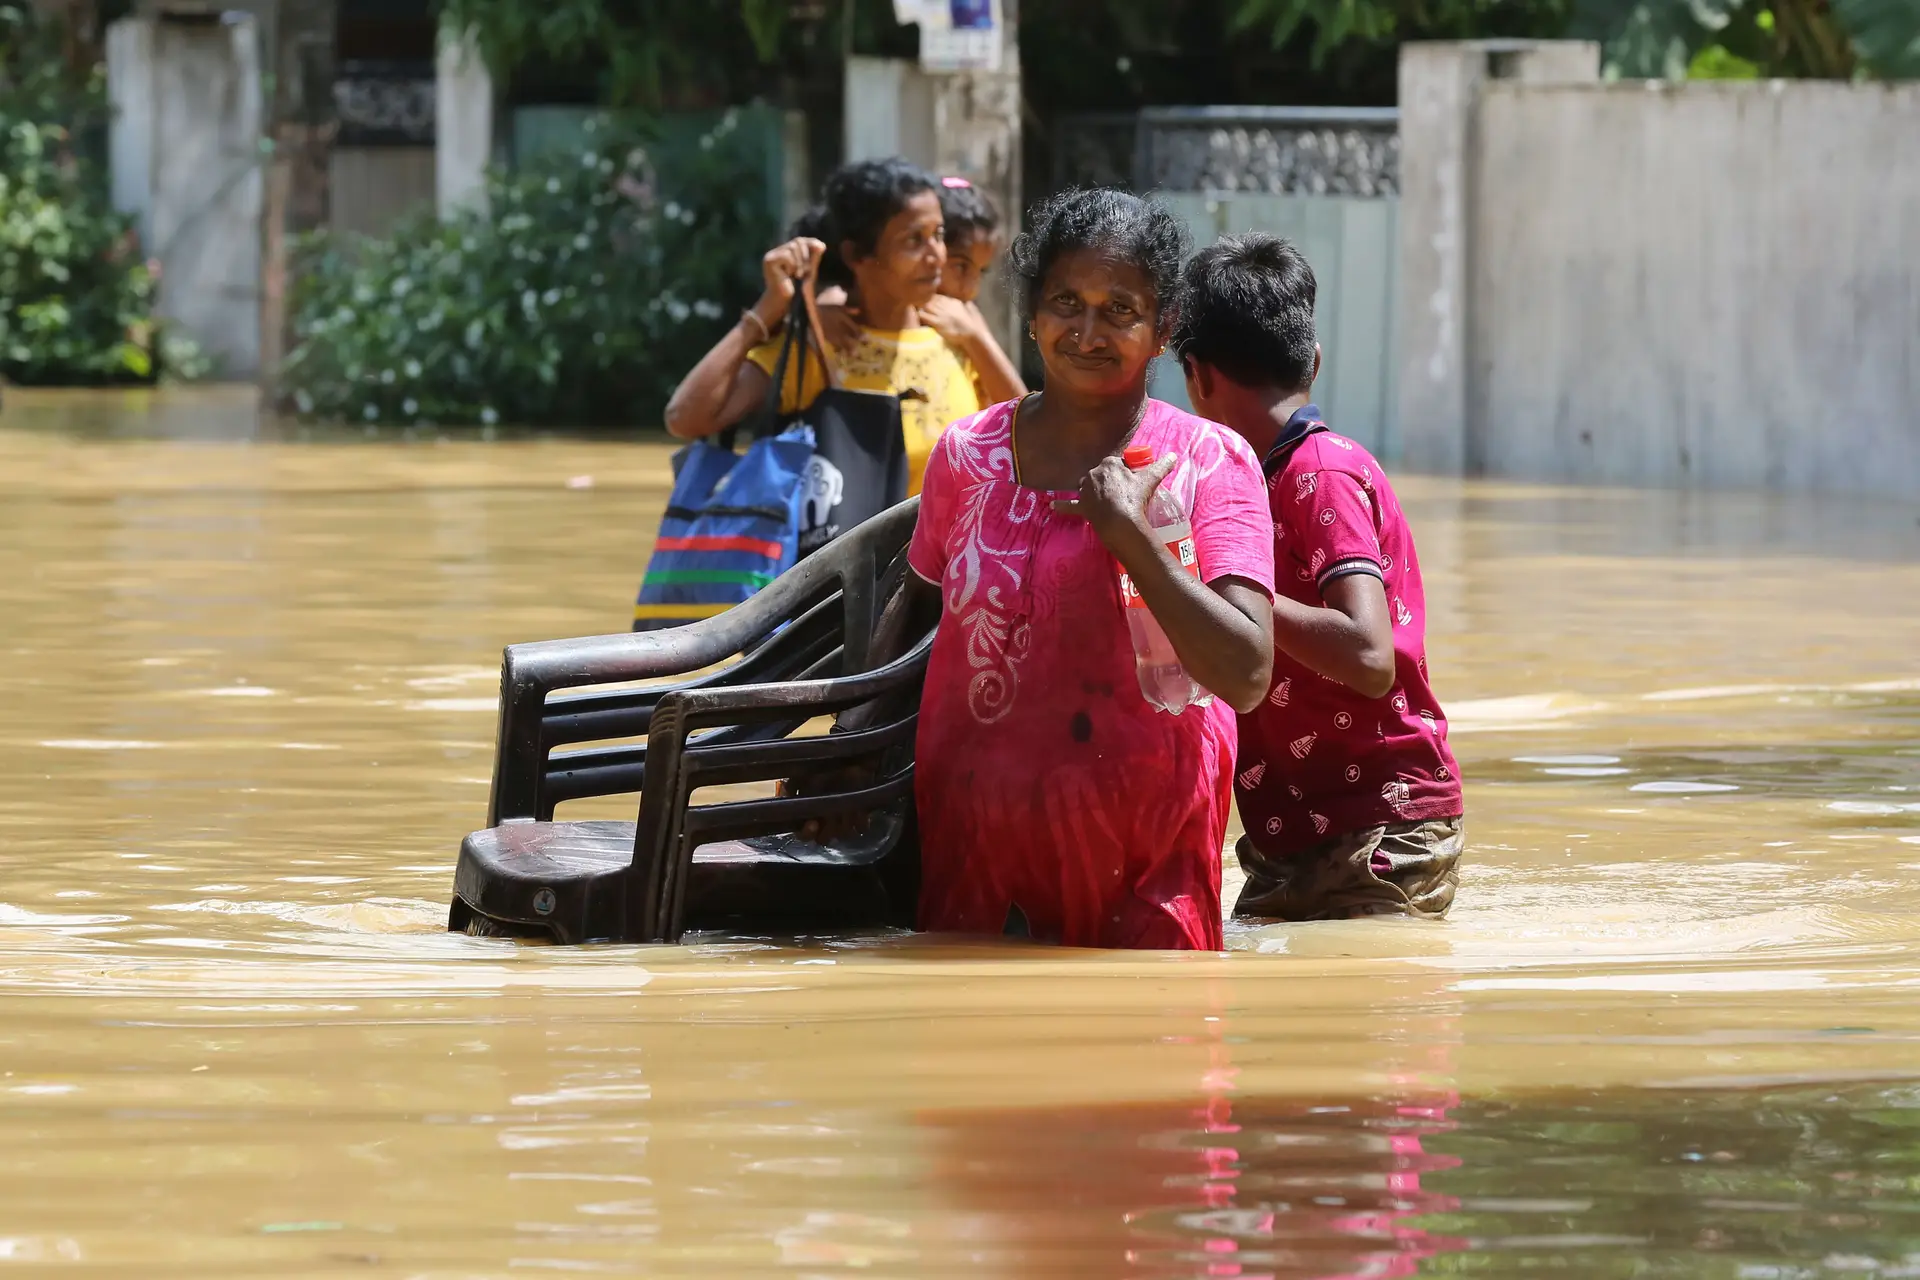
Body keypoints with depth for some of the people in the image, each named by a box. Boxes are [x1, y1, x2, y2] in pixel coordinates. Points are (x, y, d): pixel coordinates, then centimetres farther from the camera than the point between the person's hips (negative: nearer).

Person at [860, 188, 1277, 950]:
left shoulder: (1211, 465, -4)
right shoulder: (966, 455, 6)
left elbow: (1246, 678, -15)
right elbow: (919, 601, 24)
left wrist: (1128, 532, -18)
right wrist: (856, 725, 8)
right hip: (973, 844, 3)